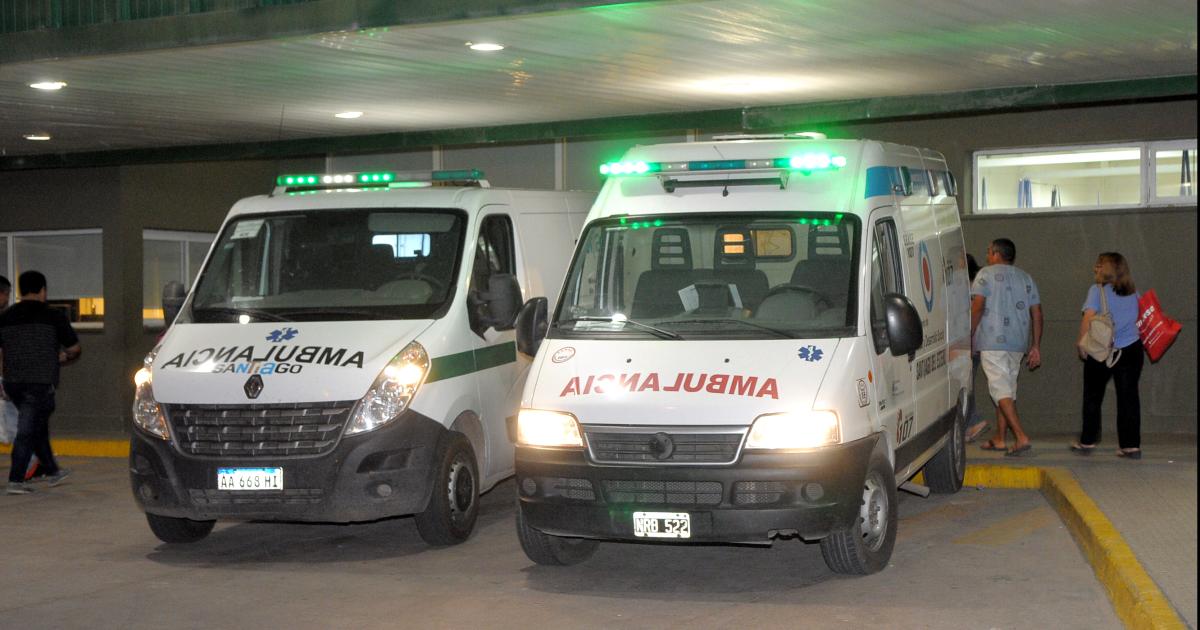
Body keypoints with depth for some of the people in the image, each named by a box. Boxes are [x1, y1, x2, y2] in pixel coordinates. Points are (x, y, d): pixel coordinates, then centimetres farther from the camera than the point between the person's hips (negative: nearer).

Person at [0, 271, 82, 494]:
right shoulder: (53, 317, -4)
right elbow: (75, 349, 3)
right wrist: (64, 357, 24)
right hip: (41, 383, -5)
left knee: (38, 426, 19)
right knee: (27, 431, -3)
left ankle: (52, 471, 30)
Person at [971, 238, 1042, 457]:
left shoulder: (986, 274, 0)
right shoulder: (1026, 278, 17)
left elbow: (977, 307, -11)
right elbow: (1037, 314, 11)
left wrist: (969, 336, -5)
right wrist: (1036, 346, 12)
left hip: (992, 341, -6)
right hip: (1018, 343, 6)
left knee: (1001, 390, -9)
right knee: (1008, 388, 16)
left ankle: (1022, 438, -20)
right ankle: (1000, 439, 23)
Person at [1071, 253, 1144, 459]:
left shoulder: (1098, 290, -8)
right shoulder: (1133, 292, 6)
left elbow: (1088, 318, -16)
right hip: (1131, 350, 3)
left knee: (1093, 398, 10)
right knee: (1129, 397, 4)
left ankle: (1087, 443, 15)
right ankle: (1132, 446, 2)